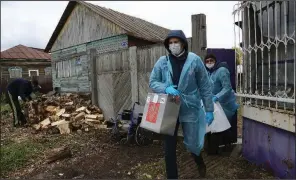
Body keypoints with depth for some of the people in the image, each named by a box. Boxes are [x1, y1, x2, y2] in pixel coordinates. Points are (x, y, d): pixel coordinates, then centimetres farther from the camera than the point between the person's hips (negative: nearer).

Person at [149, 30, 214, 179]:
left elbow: (205, 86, -2)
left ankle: (200, 162, 48)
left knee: (192, 144, 11)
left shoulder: (194, 60, -6)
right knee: (169, 147, 8)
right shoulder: (162, 62, -2)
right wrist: (166, 88, -18)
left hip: (190, 109, -1)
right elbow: (152, 82, 2)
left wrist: (209, 109, -2)